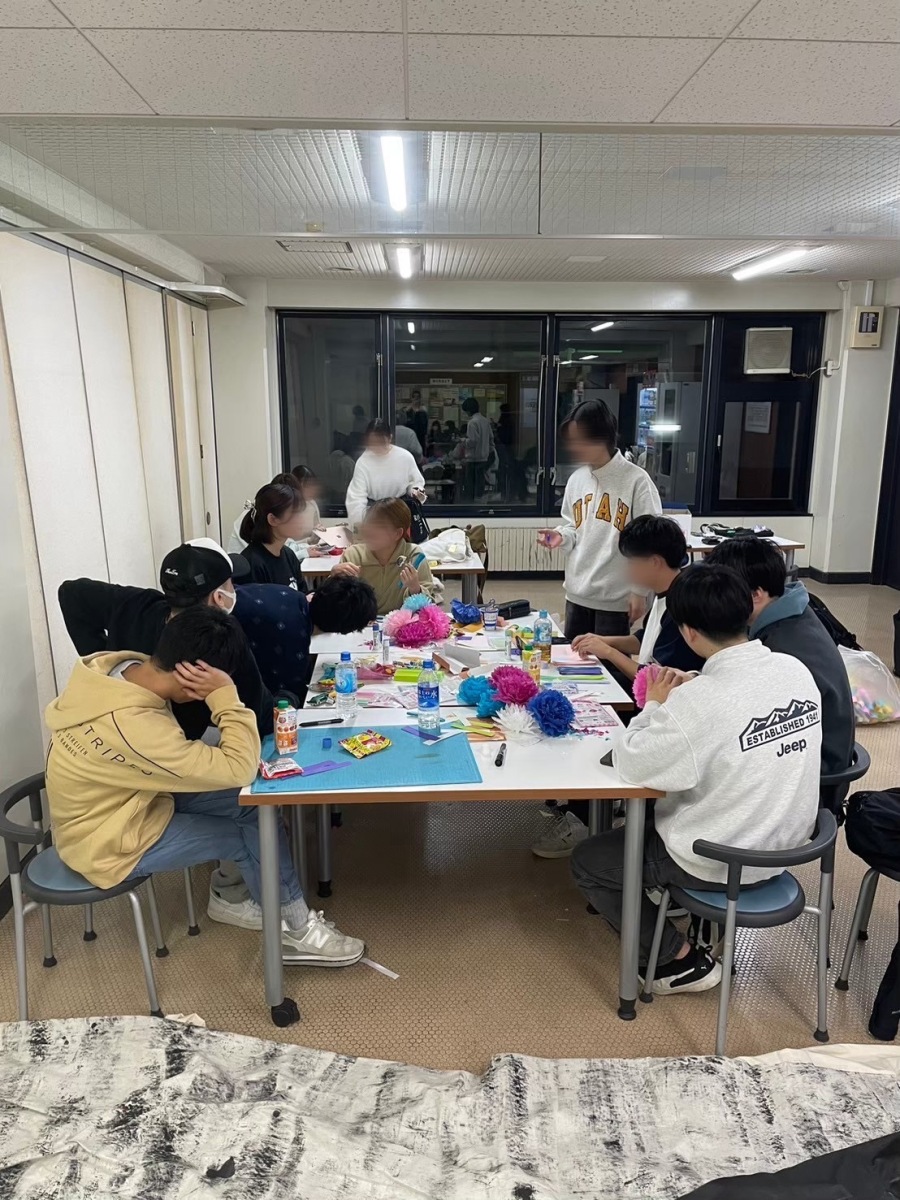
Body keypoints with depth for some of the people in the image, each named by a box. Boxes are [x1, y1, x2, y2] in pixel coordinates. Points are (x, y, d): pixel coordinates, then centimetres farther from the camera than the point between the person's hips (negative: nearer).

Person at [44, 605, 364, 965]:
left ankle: (230, 895, 21)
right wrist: (224, 695, -31)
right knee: (255, 831, -6)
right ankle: (296, 931, 15)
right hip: (109, 842, -8)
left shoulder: (120, 666, -14)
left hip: (129, 797, 8)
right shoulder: (134, 727, -39)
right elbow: (239, 769, -33)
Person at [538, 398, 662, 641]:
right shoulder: (576, 479, 7)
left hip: (616, 597, -5)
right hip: (577, 594, 6)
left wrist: (640, 591, -10)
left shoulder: (636, 480, -11)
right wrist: (562, 537, -5)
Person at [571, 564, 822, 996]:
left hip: (720, 863, -7)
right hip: (785, 844, 8)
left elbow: (630, 765, -21)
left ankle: (683, 959, 13)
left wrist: (654, 706, -8)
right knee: (655, 814, 30)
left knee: (586, 862, 11)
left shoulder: (698, 702, -32)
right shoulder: (797, 671, -10)